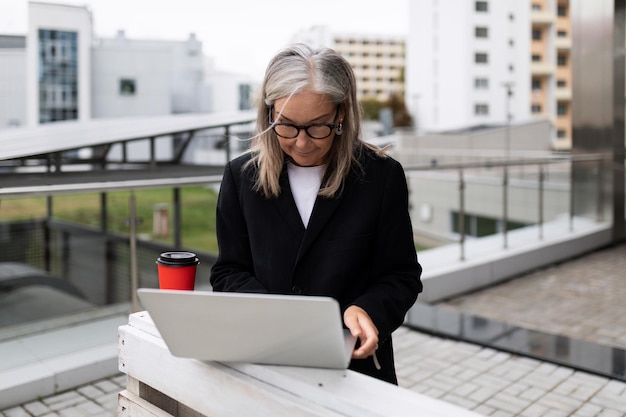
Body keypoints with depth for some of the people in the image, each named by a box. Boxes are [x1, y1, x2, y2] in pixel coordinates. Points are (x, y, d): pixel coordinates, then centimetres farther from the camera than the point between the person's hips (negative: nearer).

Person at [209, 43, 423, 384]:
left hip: (357, 363, -1)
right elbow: (228, 273, 6)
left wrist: (367, 310, -17)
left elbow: (402, 275, 3)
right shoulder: (241, 176, 4)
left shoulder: (382, 176, -1)